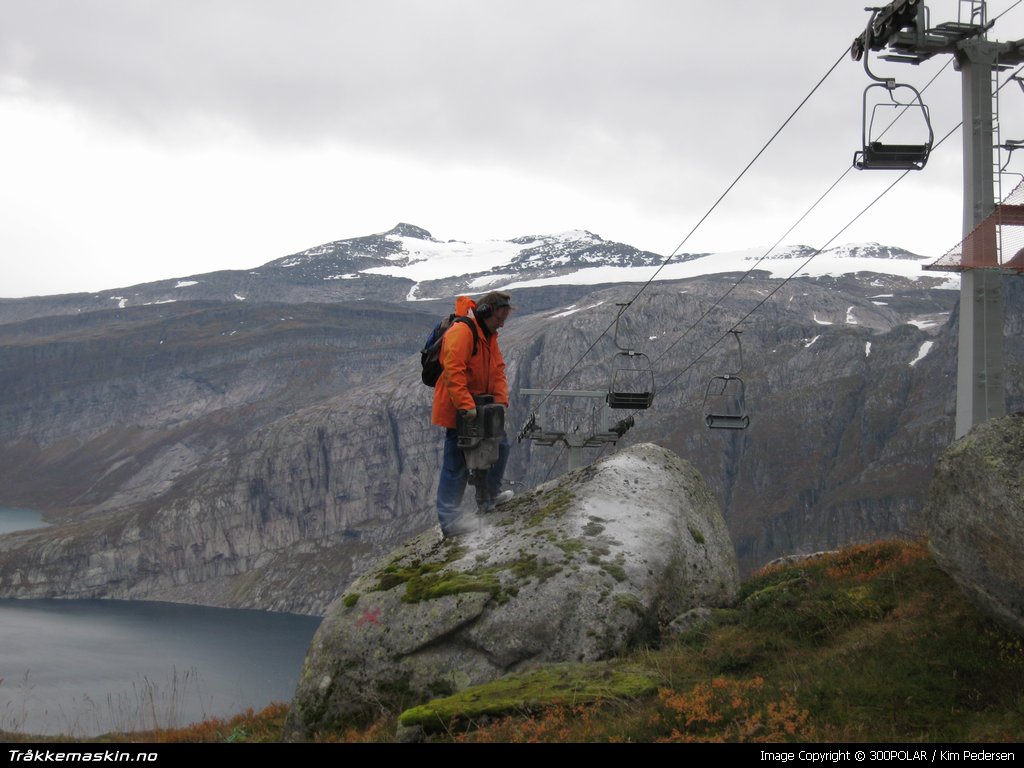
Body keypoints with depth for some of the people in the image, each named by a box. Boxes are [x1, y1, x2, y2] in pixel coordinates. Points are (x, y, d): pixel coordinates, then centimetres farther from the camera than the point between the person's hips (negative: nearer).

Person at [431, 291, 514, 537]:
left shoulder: (489, 336, 12)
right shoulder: (461, 331, -20)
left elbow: (498, 370, 10)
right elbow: (453, 372, -28)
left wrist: (501, 400, -5)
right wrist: (466, 406, -31)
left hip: (478, 407, 9)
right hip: (458, 410, -9)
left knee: (500, 445, 19)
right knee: (457, 462, -9)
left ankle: (490, 495, 37)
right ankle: (448, 519, -8)